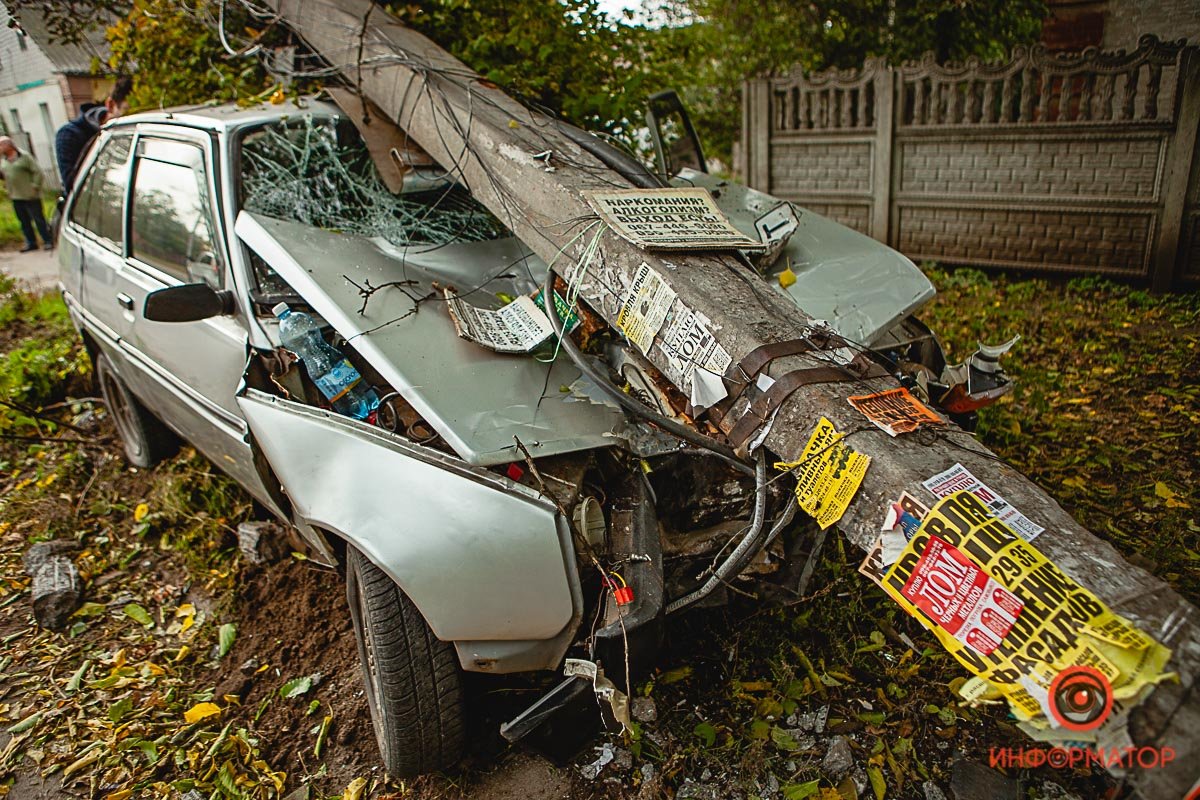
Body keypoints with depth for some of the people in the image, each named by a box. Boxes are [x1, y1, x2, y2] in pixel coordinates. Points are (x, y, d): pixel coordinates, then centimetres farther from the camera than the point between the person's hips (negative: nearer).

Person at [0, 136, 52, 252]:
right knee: (24, 221, 10)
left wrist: (35, 186, -14)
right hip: (16, 197, 7)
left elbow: (37, 172, -10)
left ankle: (47, 241, 2)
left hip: (30, 196, -7)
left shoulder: (24, 156, -7)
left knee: (38, 219, -3)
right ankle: (31, 243, 17)